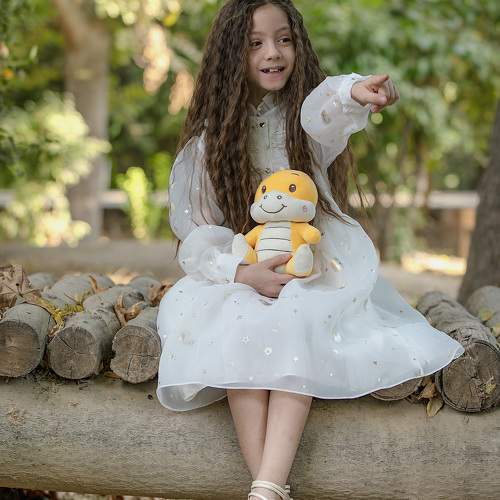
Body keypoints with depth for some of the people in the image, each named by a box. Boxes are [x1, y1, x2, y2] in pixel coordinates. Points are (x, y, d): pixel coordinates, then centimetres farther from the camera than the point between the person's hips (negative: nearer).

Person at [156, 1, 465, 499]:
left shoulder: (305, 115, 1)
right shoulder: (209, 137, 4)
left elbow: (323, 117, -27)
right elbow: (196, 235, 1)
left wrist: (352, 93, -52)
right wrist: (244, 272, -19)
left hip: (317, 271, -1)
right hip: (241, 276, 1)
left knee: (298, 327, -32)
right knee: (234, 329, -30)